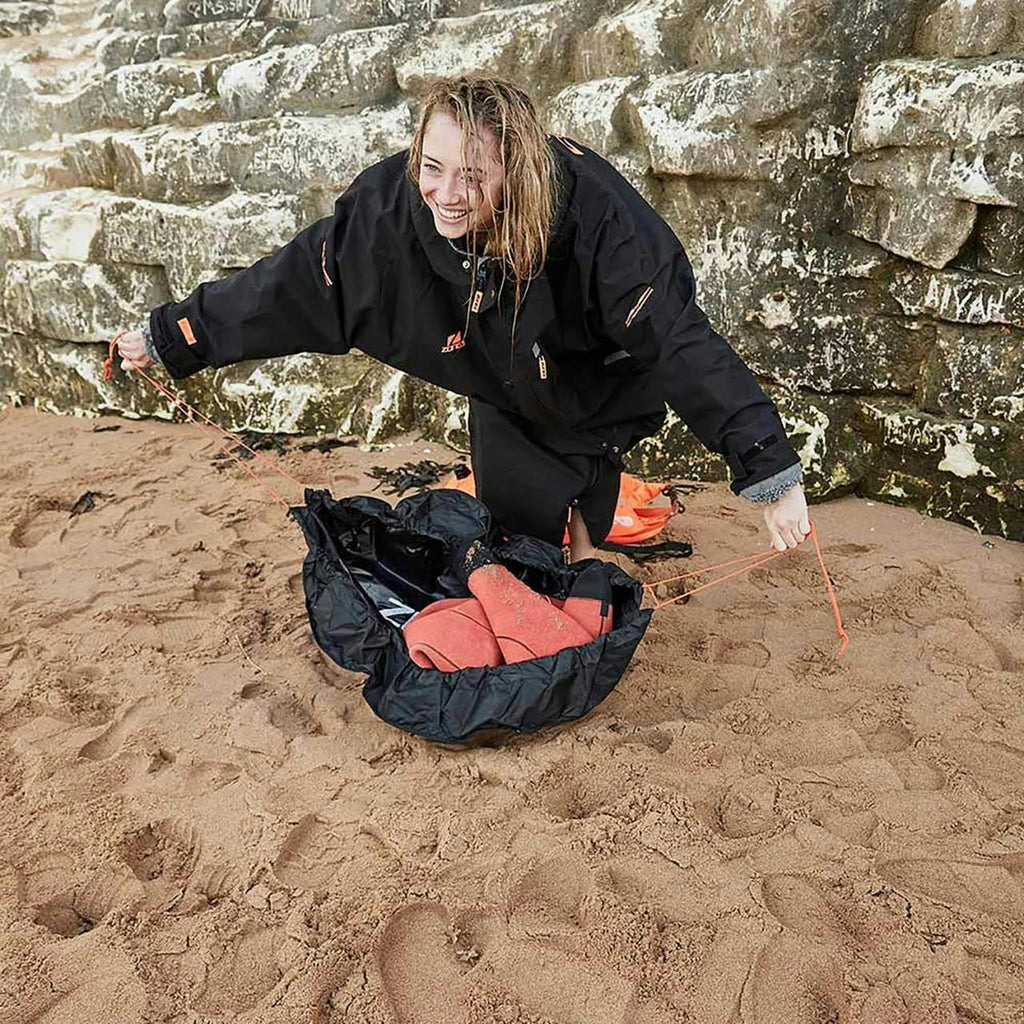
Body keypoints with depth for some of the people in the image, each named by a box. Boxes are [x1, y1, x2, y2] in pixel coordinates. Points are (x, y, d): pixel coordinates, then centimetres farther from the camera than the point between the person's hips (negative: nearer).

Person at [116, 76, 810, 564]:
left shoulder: (592, 213, -39)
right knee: (517, 532, 4)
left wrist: (770, 471, -47)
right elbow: (293, 287, -20)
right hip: (506, 395, 2)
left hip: (600, 385, -2)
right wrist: (170, 337, -13)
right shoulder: (393, 207, -31)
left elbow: (682, 343, -42)